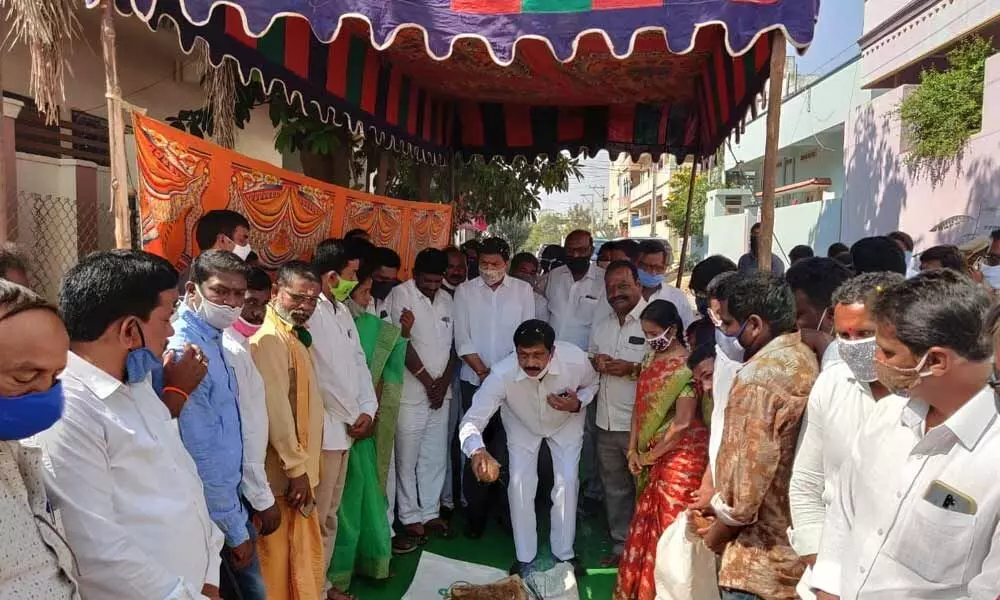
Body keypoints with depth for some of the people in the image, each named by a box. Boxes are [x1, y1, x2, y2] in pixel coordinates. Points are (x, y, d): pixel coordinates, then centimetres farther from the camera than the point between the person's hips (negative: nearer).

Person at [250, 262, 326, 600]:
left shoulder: (294, 338, 11)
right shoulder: (270, 340, -18)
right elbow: (275, 409, -23)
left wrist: (303, 466, 14)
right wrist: (296, 469, -19)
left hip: (300, 467, 9)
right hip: (286, 472, -9)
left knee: (304, 554, 19)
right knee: (279, 557, 6)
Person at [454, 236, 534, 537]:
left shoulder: (523, 290, 2)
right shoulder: (465, 291, 1)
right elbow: (462, 339, -1)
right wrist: (483, 371, -8)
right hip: (474, 379, 0)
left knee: (506, 445, 0)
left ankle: (506, 508, 16)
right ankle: (476, 511, 18)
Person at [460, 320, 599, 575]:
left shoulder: (576, 360, -37)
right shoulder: (502, 374, -41)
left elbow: (592, 384, -11)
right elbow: (471, 421, -42)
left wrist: (578, 404, -33)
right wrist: (477, 451, -64)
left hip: (566, 422, 1)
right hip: (522, 425, 0)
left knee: (567, 481, -2)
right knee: (520, 483, -5)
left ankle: (564, 553, 21)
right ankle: (524, 557, 16)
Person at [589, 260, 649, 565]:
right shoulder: (601, 327, 12)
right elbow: (589, 361, 21)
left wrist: (632, 369, -24)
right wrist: (596, 363, -2)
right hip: (607, 422, 7)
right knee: (614, 488, 17)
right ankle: (621, 545, 32)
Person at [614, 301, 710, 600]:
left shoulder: (685, 366, -17)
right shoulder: (651, 360, 6)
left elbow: (683, 423, -19)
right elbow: (640, 407, 8)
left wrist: (650, 455, -11)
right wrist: (633, 450, 1)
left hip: (680, 455, -7)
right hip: (651, 455, 7)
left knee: (669, 526, 3)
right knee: (647, 523, 18)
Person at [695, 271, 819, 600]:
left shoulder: (757, 379, -24)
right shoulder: (805, 359, 3)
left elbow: (746, 485, -23)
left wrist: (713, 536, -5)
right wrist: (714, 503, 11)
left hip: (763, 560, -8)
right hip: (798, 542, 8)